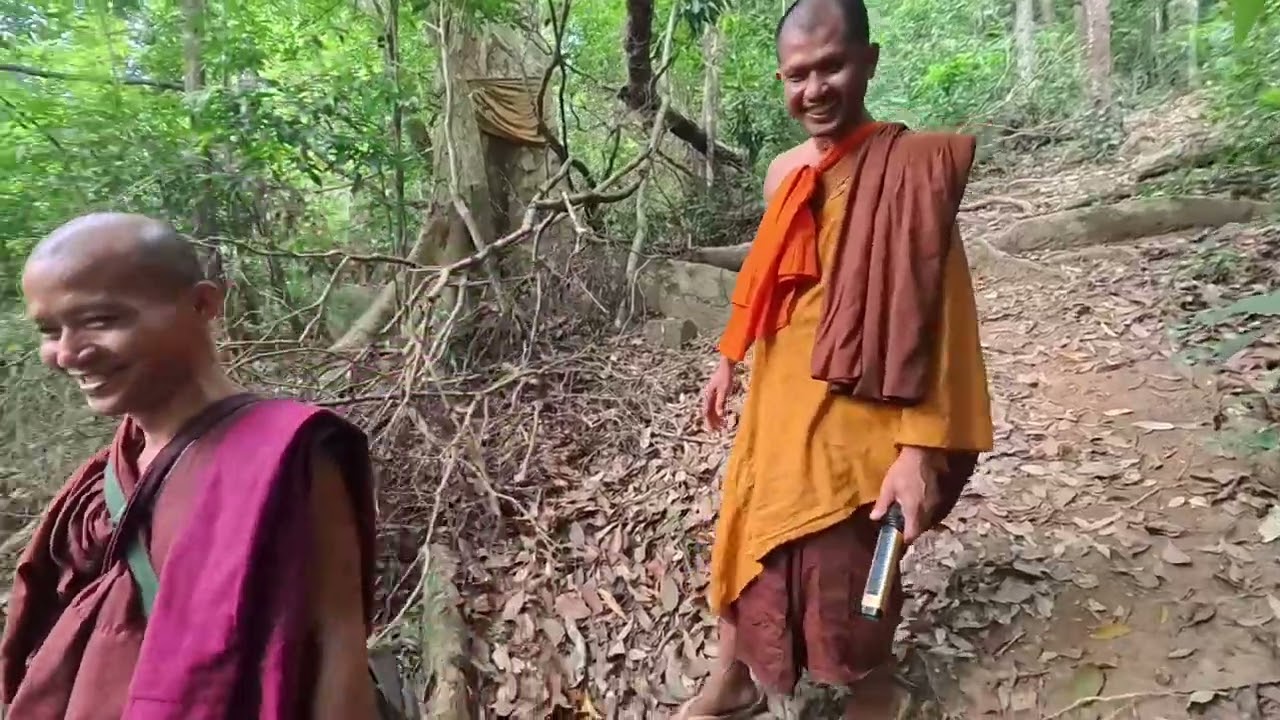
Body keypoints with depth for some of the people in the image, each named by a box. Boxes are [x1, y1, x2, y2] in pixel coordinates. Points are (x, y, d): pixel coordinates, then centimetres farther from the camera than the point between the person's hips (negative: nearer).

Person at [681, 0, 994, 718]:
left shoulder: (913, 166, -15)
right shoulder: (784, 171, 5)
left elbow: (928, 311, -18)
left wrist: (920, 447, -22)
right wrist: (729, 360, 22)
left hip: (855, 404, -6)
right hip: (780, 391, 7)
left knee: (844, 556, 7)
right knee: (749, 529, 17)